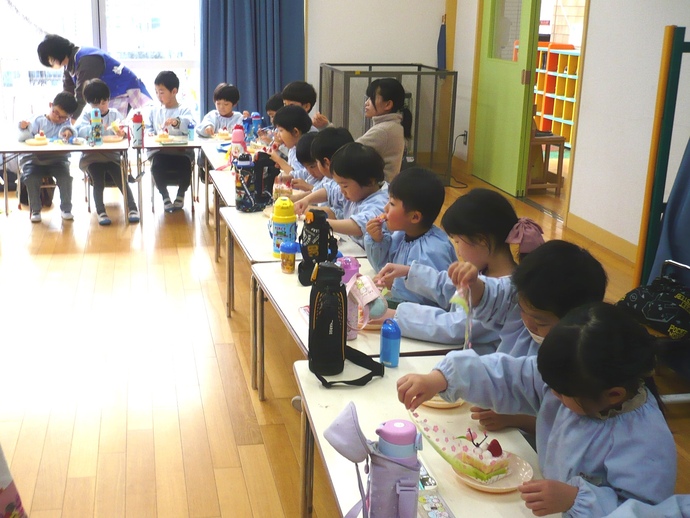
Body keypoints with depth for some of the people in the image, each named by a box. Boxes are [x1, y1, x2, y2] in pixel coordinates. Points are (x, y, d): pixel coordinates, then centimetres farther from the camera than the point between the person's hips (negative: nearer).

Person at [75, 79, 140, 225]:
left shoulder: (115, 114, 10)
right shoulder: (86, 115, 8)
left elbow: (124, 130, -5)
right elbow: (79, 131, -12)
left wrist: (122, 133, -31)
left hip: (111, 156, 0)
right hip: (91, 157, 0)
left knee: (121, 178, -22)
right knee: (98, 180, -25)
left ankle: (132, 209, -23)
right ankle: (101, 212, -24)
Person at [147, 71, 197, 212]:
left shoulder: (184, 110, 7)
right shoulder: (154, 112, 20)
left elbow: (192, 126, -13)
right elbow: (148, 130, 13)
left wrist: (177, 121, -32)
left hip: (181, 151, -2)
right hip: (159, 151, 2)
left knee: (185, 163, -32)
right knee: (156, 164, -30)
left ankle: (180, 195, -2)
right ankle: (165, 196, -5)